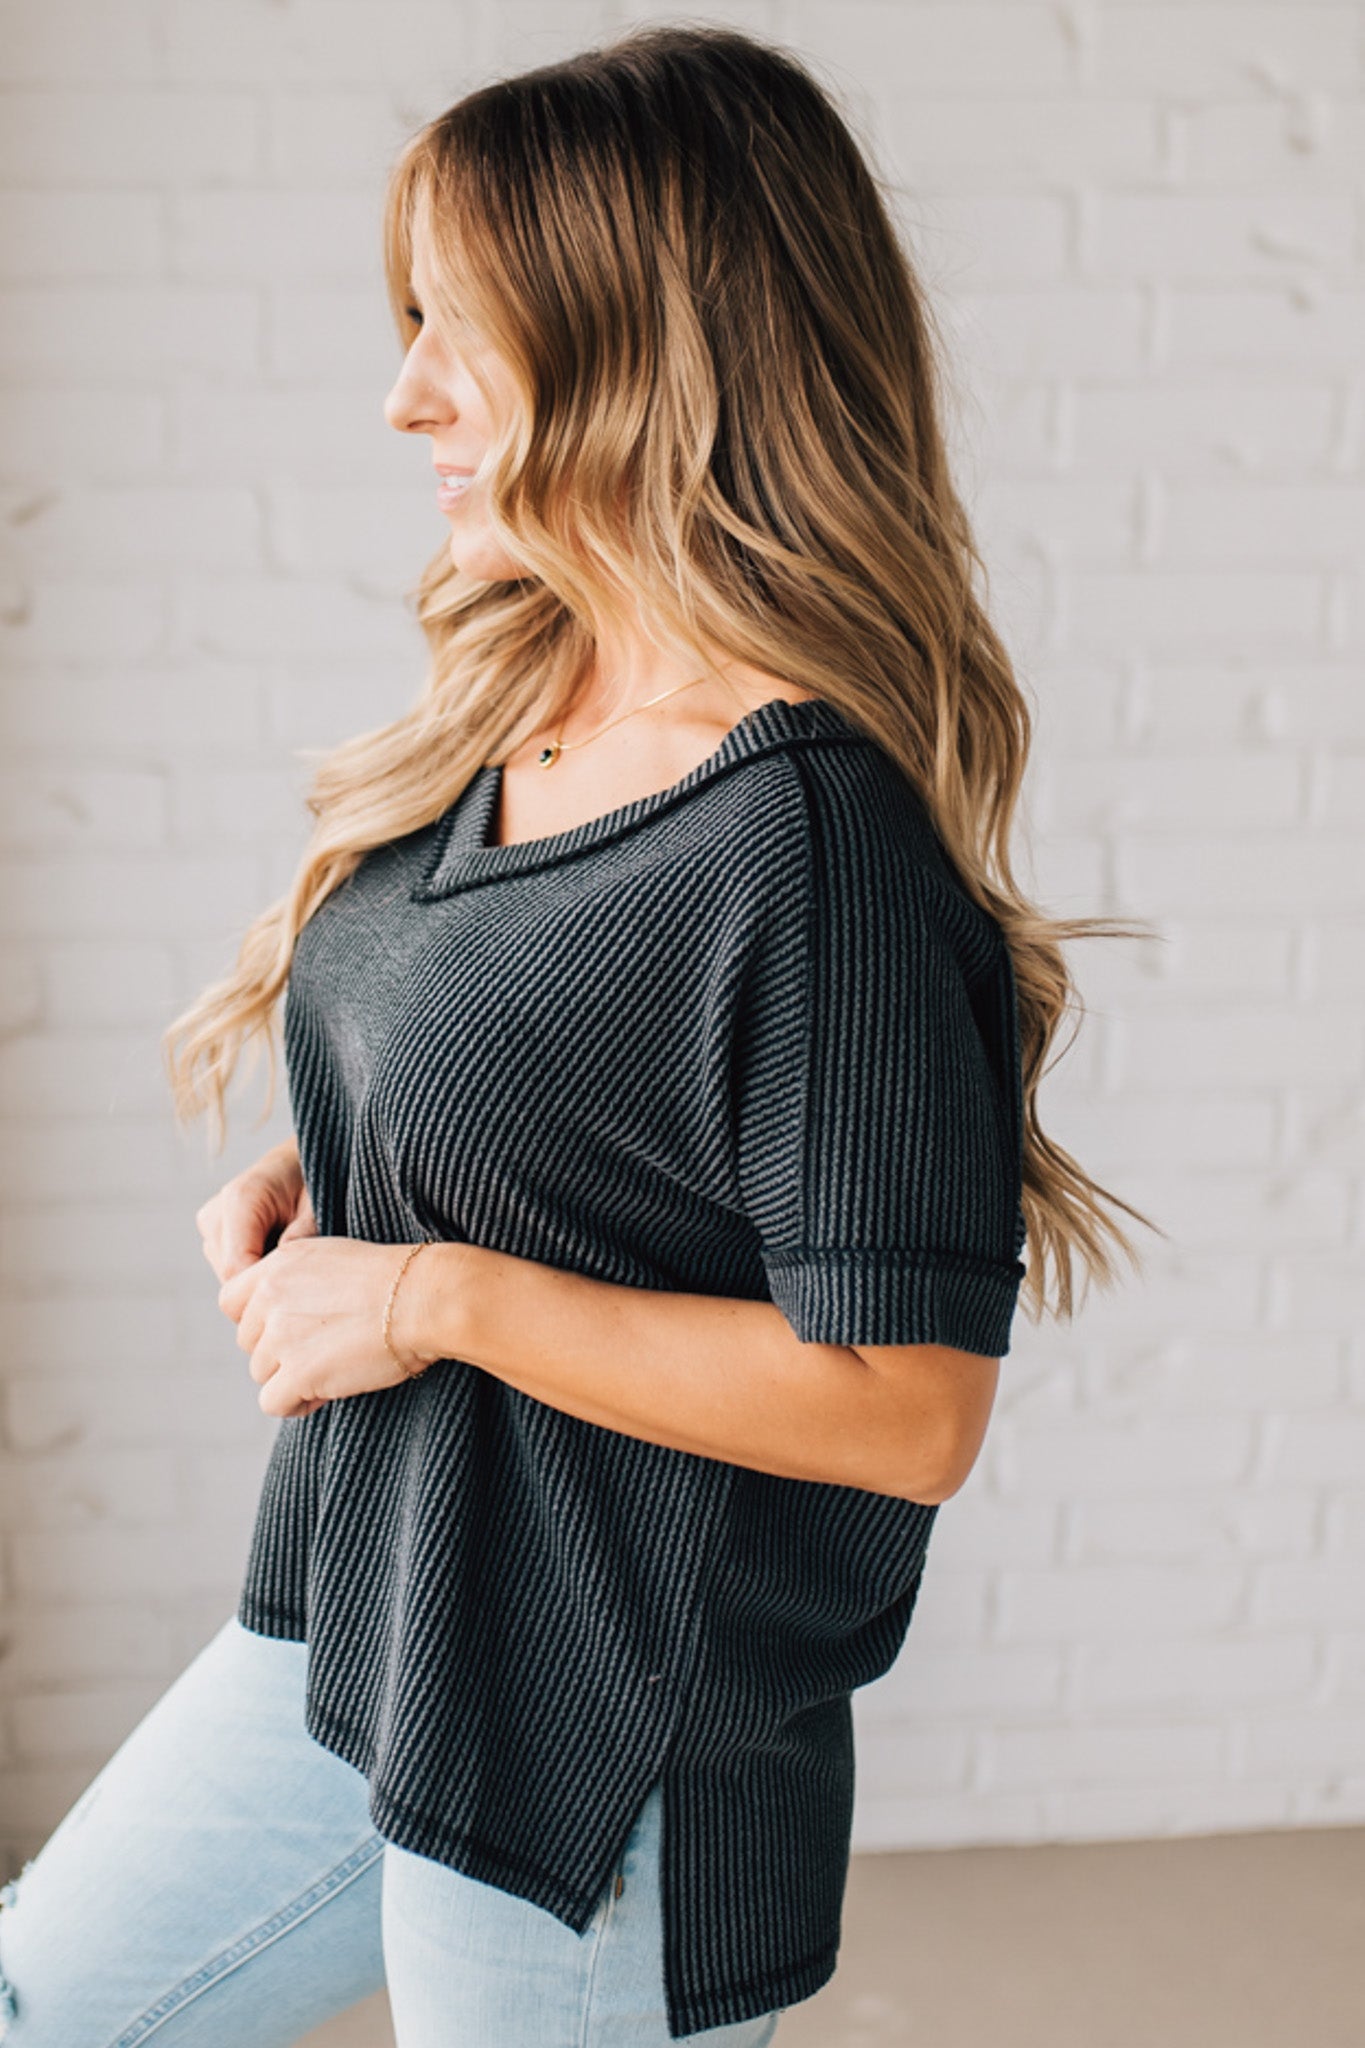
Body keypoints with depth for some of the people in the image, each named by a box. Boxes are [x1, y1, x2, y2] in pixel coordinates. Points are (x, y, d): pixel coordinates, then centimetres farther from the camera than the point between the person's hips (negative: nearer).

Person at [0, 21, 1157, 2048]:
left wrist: (437, 1296, -22)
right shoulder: (517, 709, 2)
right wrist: (315, 1192, -2)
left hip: (605, 1760, -8)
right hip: (354, 1635, 8)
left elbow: (904, 1406, -26)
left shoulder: (819, 838, -26)